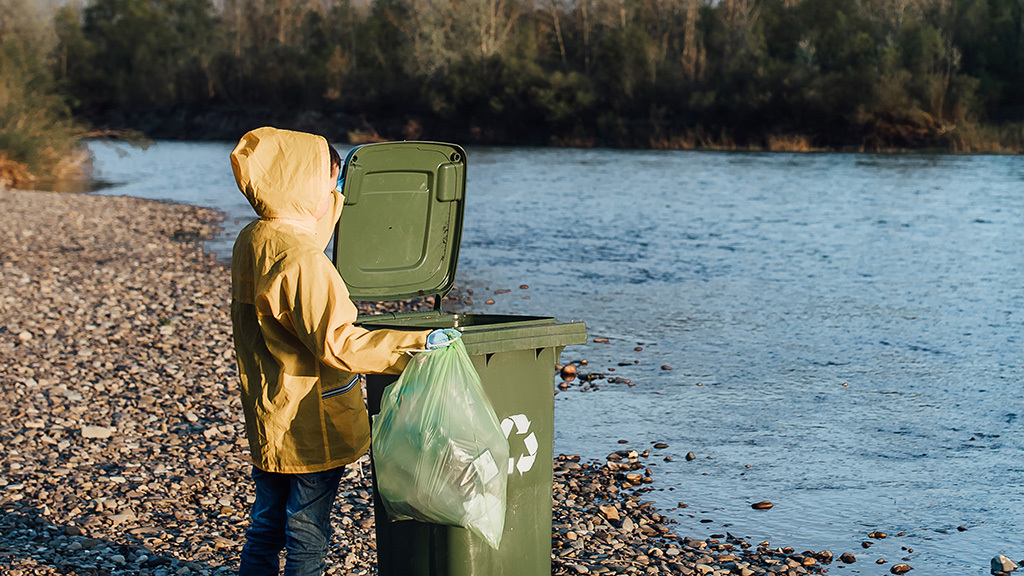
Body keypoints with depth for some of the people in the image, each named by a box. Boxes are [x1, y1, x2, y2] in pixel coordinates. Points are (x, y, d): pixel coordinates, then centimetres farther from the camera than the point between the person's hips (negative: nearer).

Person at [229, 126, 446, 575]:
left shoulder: (250, 240, 4)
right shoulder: (302, 260, -25)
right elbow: (339, 343, -29)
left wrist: (333, 199, 32)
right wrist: (419, 344, -28)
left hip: (265, 419, 9)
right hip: (311, 423, -9)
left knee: (265, 530, 18)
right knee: (307, 538, 3)